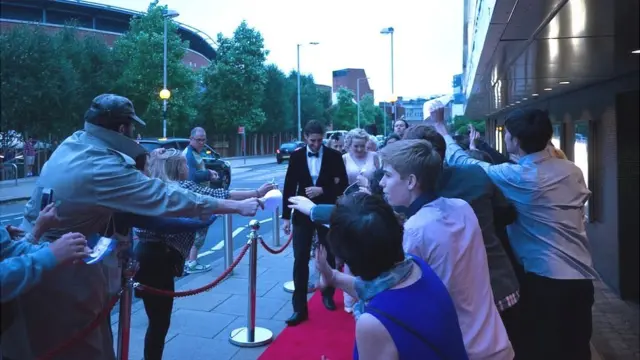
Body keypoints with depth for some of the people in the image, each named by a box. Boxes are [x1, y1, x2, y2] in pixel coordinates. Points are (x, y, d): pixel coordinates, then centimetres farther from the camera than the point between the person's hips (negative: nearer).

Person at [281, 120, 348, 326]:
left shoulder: (334, 156, -4)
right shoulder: (296, 156, -1)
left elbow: (343, 185, -3)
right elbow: (289, 187, 1)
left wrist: (322, 190, -18)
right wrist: (286, 216, -2)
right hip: (302, 214, 0)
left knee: (329, 257, 15)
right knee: (300, 260, -3)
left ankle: (328, 294, 38)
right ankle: (300, 308, 5)